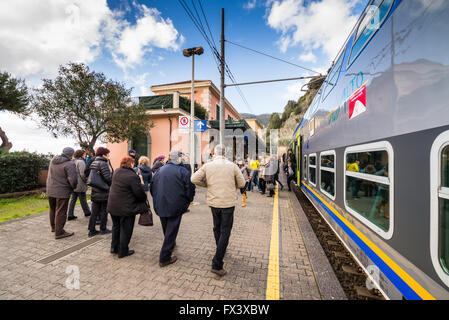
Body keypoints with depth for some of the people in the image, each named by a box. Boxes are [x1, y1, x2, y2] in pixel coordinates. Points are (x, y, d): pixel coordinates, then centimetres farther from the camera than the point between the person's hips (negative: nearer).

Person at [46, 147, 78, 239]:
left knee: (53, 209, 23)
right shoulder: (69, 164, -21)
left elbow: (51, 174, 15)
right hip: (62, 192, -8)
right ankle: (59, 232, 10)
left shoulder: (53, 160, 4)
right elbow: (73, 179, -24)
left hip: (50, 190, 8)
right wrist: (73, 187, -6)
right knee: (61, 212, 2)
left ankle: (53, 226, 40)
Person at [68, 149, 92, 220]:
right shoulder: (81, 162, -16)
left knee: (73, 199, 12)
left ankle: (70, 215, 17)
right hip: (80, 184, -8)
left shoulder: (73, 161, 11)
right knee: (83, 199, 5)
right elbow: (82, 174, -20)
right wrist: (86, 180, -7)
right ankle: (87, 212, 21)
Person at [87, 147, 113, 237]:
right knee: (103, 211, 7)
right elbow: (108, 177, -25)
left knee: (94, 212, 14)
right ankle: (103, 229, 20)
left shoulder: (93, 163, 8)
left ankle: (92, 230, 20)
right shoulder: (103, 164, -18)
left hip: (95, 192, 7)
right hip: (104, 192, -7)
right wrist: (113, 184, -7)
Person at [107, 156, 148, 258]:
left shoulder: (116, 172, 2)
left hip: (113, 206, 8)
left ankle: (114, 247, 38)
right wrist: (144, 199, 1)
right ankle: (123, 251, 22)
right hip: (126, 208, -8)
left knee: (116, 227, 25)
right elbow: (140, 193, -20)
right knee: (126, 230, 9)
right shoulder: (132, 176, -23)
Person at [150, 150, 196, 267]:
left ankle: (170, 244, 47)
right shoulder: (183, 171, -12)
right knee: (171, 231, 6)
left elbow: (152, 187, 10)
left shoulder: (160, 170, 4)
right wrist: (188, 201, 4)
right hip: (175, 206, -6)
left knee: (166, 229, 24)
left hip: (160, 206, 6)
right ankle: (165, 258, 13)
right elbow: (190, 188, -14)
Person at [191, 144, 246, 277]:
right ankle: (217, 264, 5)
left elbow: (194, 179, -8)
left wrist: (207, 184, 6)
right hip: (228, 202, -3)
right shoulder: (232, 166, -6)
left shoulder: (207, 166, -3)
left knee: (217, 227, 24)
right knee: (225, 231, 5)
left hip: (213, 202, 3)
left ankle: (220, 249, 45)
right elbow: (241, 183, -1)